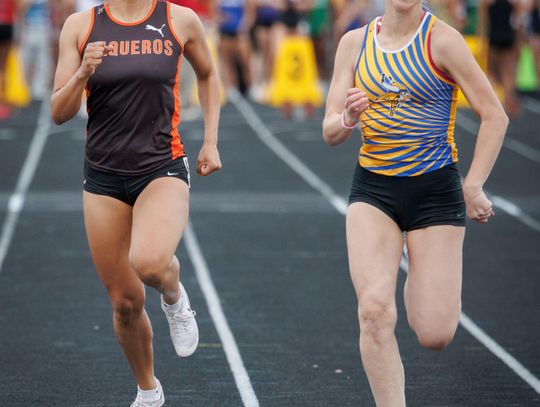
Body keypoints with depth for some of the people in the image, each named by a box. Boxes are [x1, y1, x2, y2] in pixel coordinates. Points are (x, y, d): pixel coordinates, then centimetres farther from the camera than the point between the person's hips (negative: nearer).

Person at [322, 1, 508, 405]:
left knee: (434, 335, -4)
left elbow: (495, 117, -7)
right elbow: (330, 132, 5)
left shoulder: (442, 40, -10)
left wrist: (473, 186, -12)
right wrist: (348, 119, -18)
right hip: (373, 189, 3)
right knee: (375, 313, -18)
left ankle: (431, 289, 33)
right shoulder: (355, 43, 3)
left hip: (435, 190, -2)